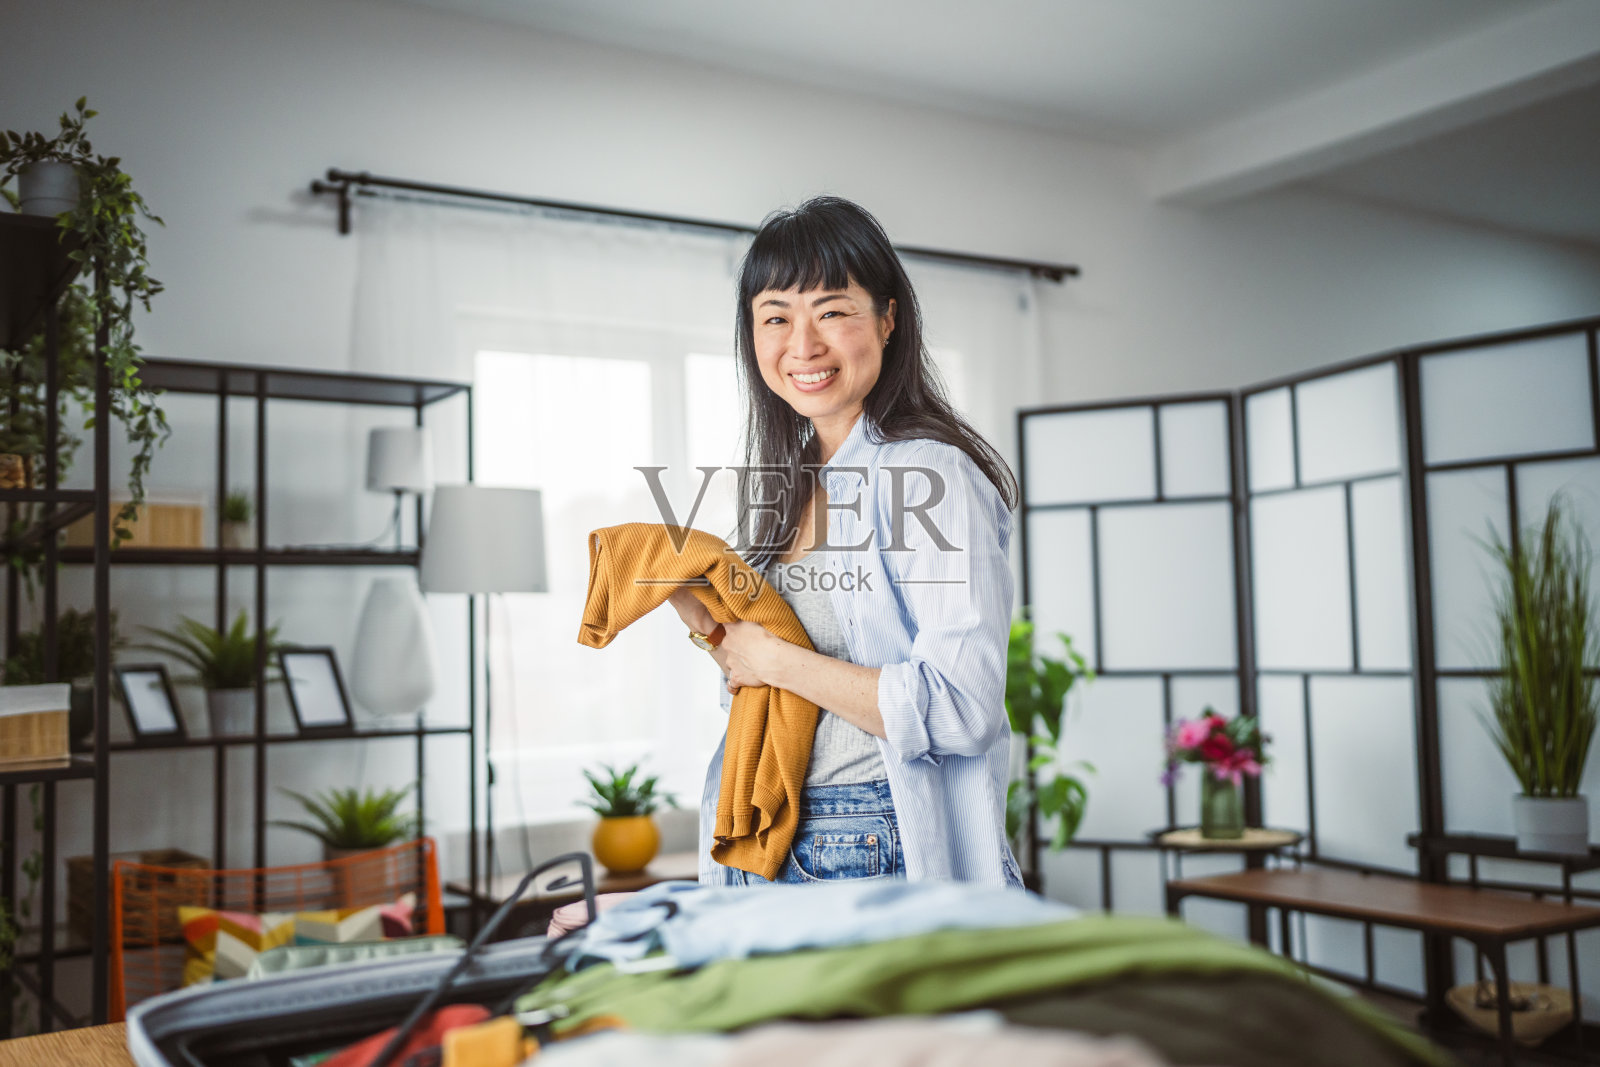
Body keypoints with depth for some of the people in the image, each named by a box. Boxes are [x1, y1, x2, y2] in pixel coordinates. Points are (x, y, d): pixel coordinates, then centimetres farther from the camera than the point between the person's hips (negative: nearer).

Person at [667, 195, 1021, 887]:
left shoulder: (929, 473, -14)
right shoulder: (794, 482, 10)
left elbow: (961, 710, -23)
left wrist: (774, 658, -16)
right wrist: (709, 625, 0)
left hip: (893, 859, -7)